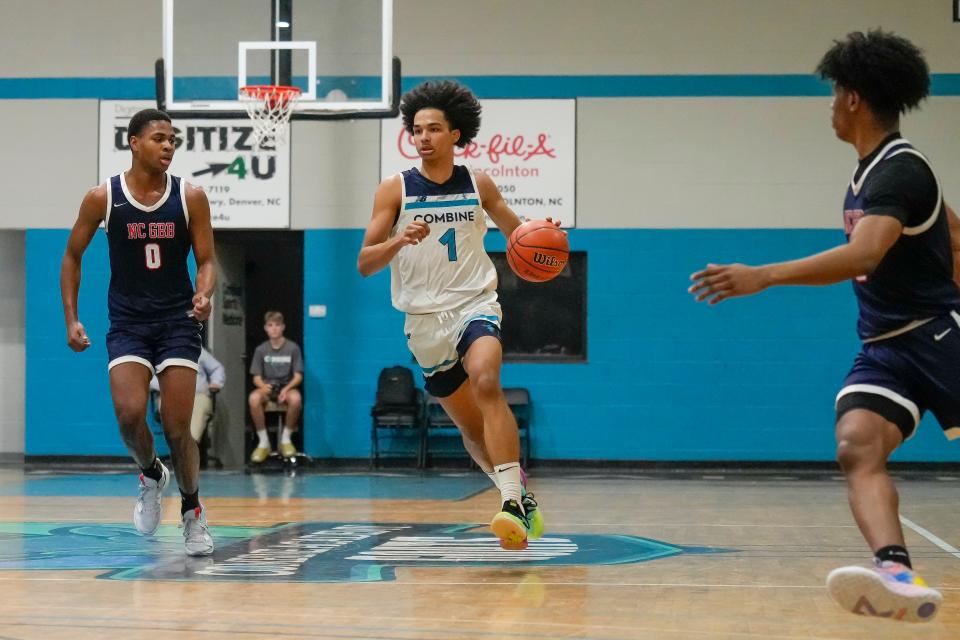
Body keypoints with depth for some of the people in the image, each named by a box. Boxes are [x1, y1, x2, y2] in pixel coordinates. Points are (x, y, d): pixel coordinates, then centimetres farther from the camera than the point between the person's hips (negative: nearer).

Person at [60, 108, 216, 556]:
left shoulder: (190, 198, -4)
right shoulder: (102, 198, -4)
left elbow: (207, 260, 1)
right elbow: (72, 256, 7)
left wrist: (203, 294, -20)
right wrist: (71, 319, 1)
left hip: (178, 322, 0)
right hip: (127, 323, 0)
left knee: (177, 427, -3)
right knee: (129, 414, -18)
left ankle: (193, 513, 19)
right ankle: (151, 477, 14)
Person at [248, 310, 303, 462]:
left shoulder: (293, 348, -1)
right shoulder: (261, 349, 3)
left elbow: (298, 376, -1)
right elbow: (256, 377, 3)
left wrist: (287, 388, -21)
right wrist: (263, 386, -21)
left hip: (286, 387, -1)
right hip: (267, 387, 1)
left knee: (296, 398, -38)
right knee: (254, 398, -35)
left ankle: (286, 439, -13)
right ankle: (263, 441, -17)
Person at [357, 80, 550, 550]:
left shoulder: (478, 184, 3)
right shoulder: (395, 189, -1)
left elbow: (515, 230, 18)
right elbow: (364, 264, -5)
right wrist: (399, 241, -25)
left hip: (474, 304, -2)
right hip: (424, 320, 2)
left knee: (486, 382, -31)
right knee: (470, 426, 11)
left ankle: (512, 502, -37)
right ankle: (523, 499, 33)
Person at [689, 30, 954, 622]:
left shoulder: (900, 171, -17)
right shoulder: (875, 169, 13)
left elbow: (864, 255, -34)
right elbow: (953, 237, 25)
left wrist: (762, 277, -40)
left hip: (938, 339, -7)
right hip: (885, 349, 7)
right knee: (858, 447, -20)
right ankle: (899, 577, -41)